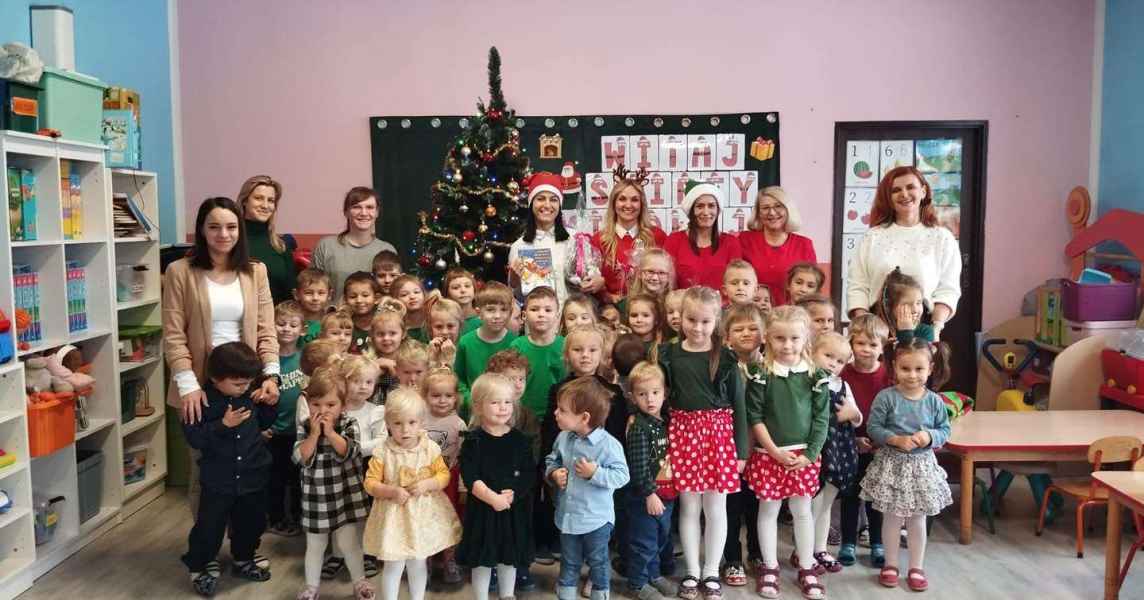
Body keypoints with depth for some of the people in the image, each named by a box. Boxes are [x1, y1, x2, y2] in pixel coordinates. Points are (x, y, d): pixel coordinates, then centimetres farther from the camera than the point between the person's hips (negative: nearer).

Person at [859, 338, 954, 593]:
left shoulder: (934, 401, -5)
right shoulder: (886, 397, -12)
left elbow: (944, 430, 2)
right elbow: (873, 428, -11)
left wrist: (930, 436, -17)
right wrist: (897, 440, -22)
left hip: (922, 465, 2)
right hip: (892, 464, -2)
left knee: (918, 519, 13)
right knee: (892, 517, 10)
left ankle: (916, 568, 27)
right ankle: (890, 564, 26)